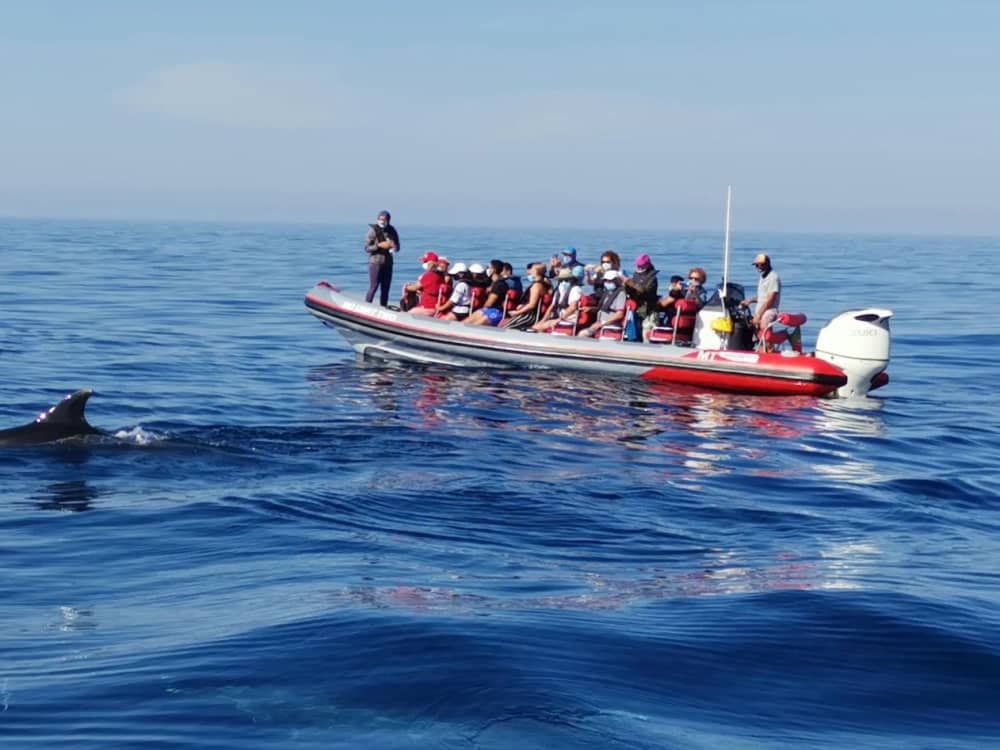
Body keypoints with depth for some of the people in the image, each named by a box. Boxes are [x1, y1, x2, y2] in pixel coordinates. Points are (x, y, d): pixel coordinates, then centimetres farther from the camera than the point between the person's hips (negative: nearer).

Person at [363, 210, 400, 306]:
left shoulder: (392, 231, 7)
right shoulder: (373, 230, -6)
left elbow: (397, 248, 13)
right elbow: (367, 248, -9)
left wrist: (394, 246, -10)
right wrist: (379, 245, -21)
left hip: (388, 263, 5)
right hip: (375, 262, -5)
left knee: (386, 288, 7)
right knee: (373, 287, -7)